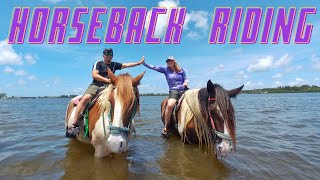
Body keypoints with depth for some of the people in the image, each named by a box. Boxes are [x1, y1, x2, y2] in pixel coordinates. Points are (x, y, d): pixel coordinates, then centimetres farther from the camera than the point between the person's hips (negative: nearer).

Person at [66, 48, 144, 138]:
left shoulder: (114, 65, 19)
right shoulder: (98, 63, 5)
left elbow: (126, 65, 18)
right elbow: (94, 75, -9)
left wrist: (138, 63, 15)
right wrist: (107, 80, -19)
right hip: (96, 85, -5)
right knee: (86, 98, -31)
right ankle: (74, 125, -31)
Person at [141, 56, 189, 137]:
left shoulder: (181, 70, 13)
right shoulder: (165, 69, 10)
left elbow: (186, 78, 17)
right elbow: (154, 67, 5)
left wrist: (186, 82, -6)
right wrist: (144, 63, -1)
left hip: (184, 90, 3)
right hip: (173, 91, -2)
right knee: (169, 105, -29)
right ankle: (166, 127, -17)